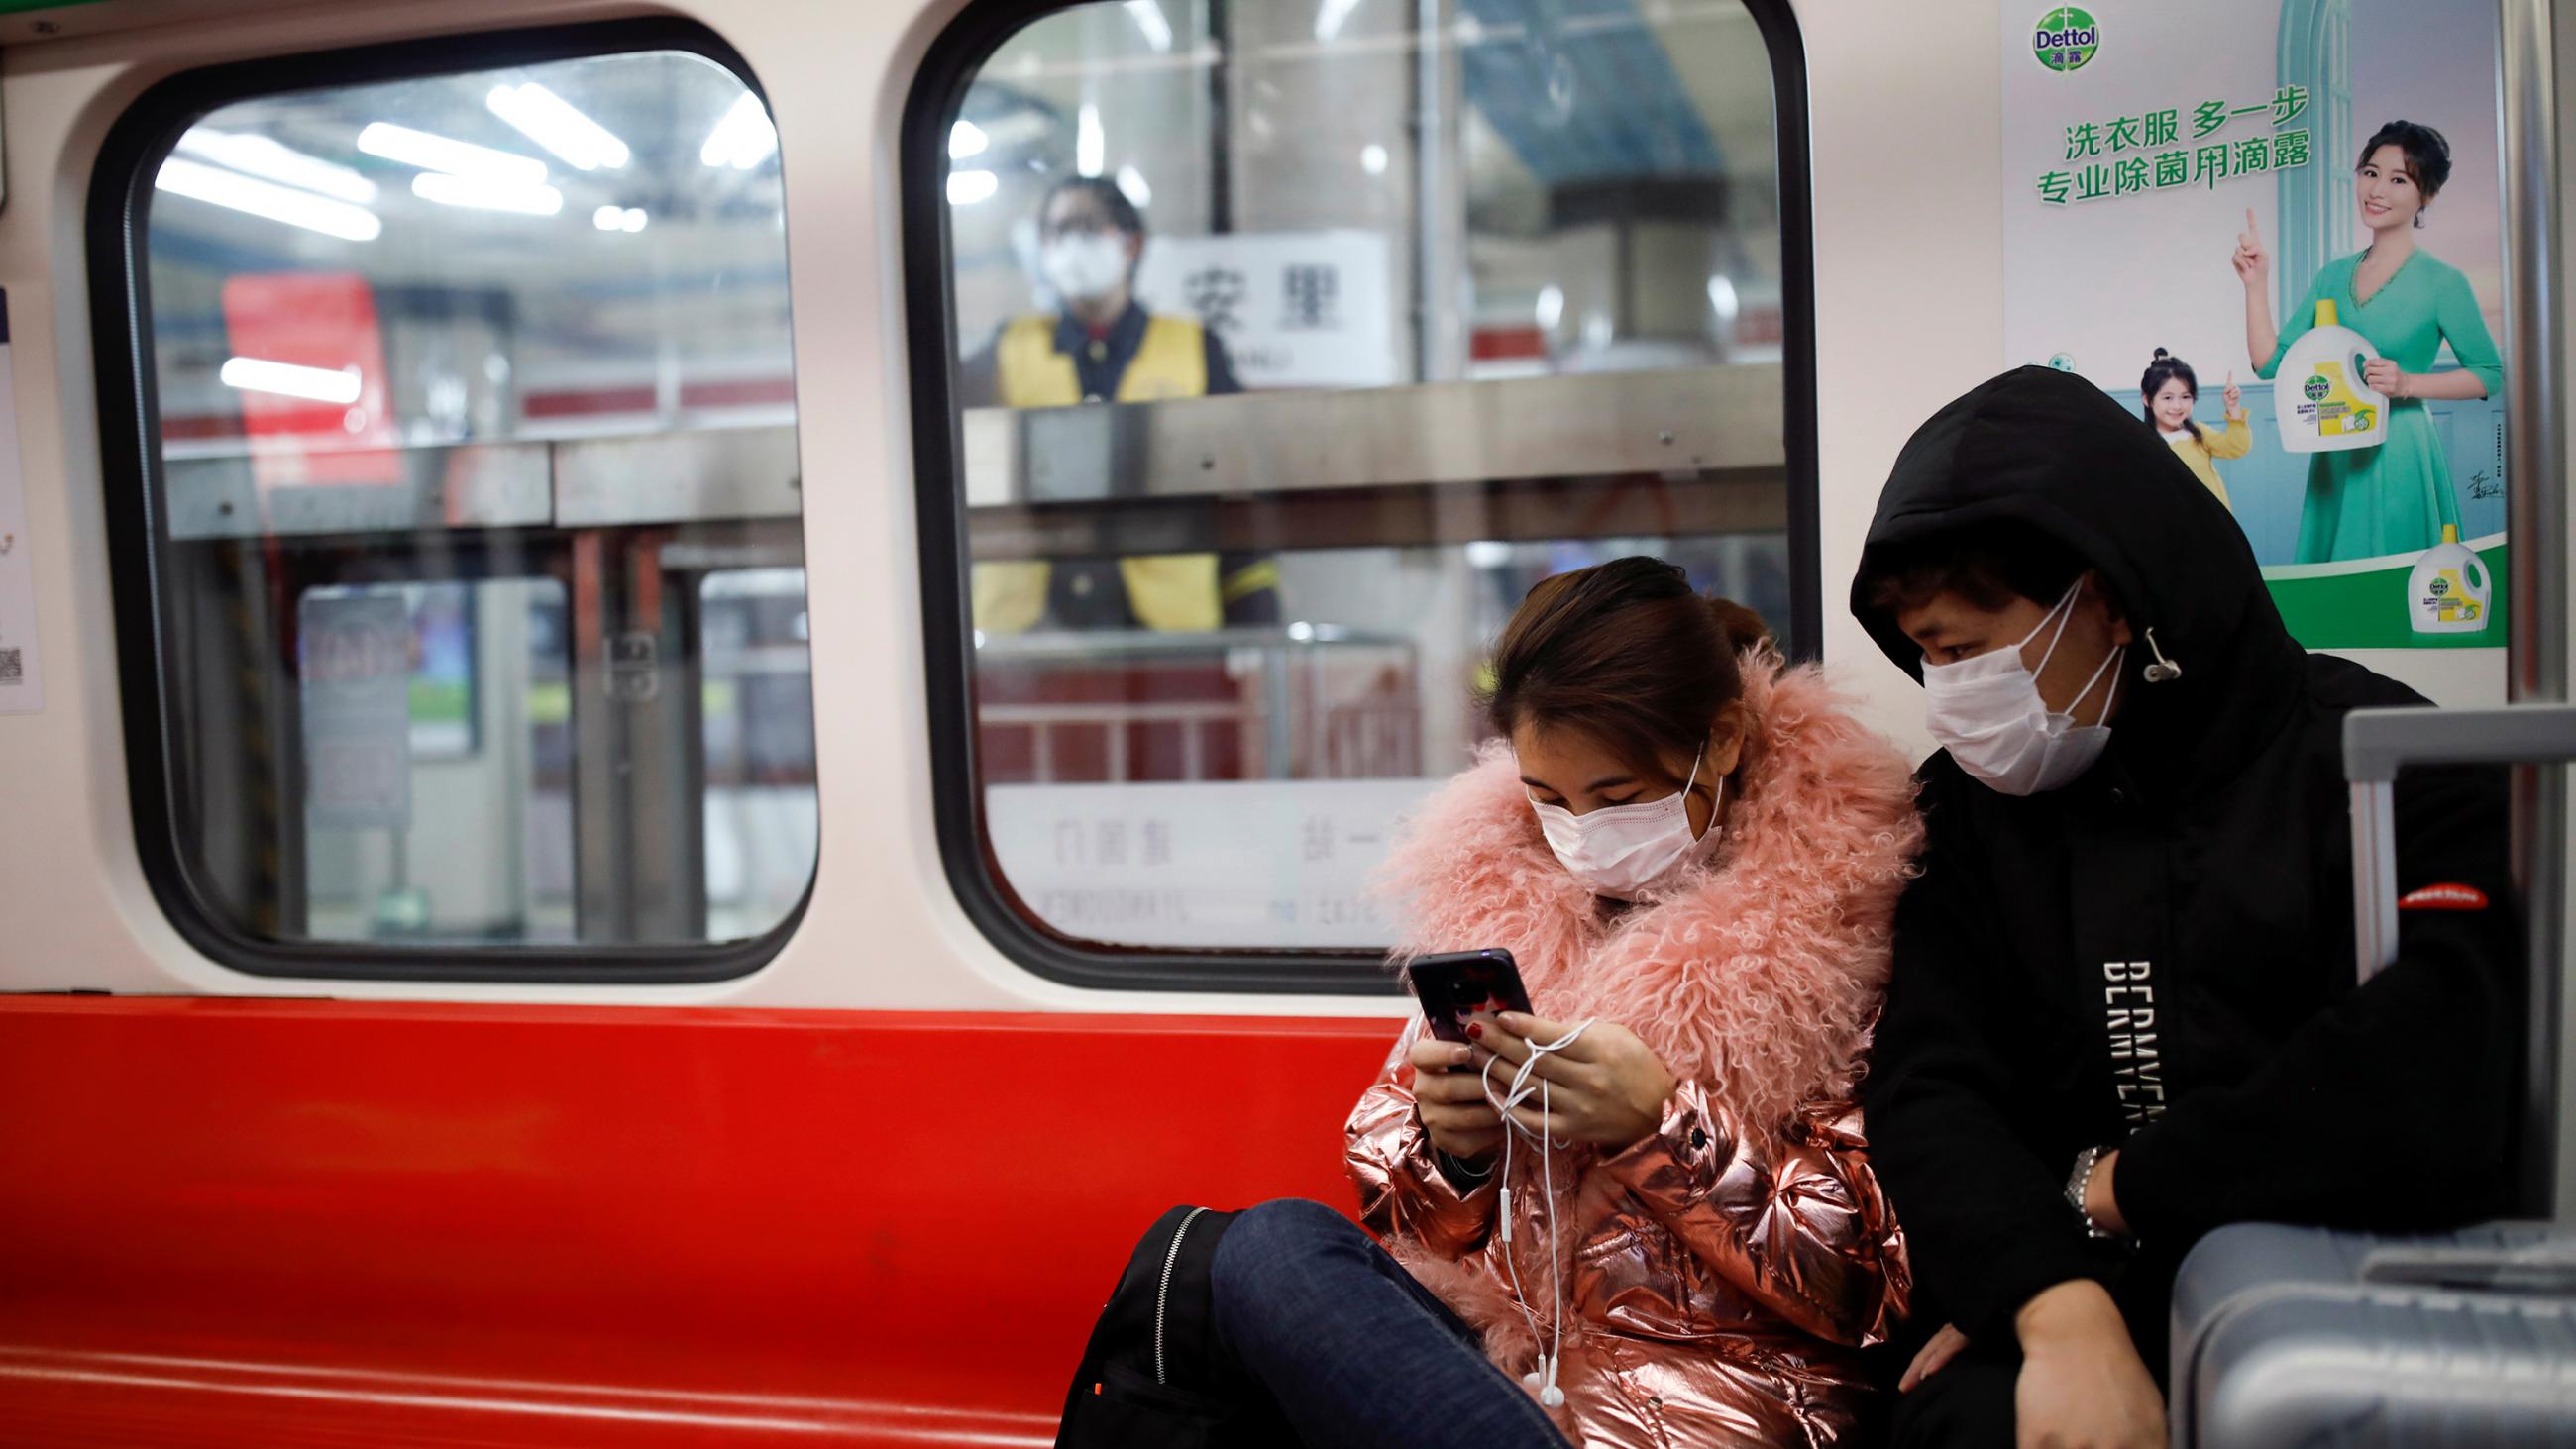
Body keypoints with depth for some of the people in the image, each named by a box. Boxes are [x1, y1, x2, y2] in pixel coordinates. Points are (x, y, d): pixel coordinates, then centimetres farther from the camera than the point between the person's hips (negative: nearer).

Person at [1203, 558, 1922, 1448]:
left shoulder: (1840, 915, -3)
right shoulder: (1501, 889, 11)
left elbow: (1871, 1274, -5)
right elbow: (1397, 1204, 17)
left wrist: (1661, 1122, -18)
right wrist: (1445, 1142, -7)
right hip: (1489, 1329, 7)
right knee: (1274, 1240, -26)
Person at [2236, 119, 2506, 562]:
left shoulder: (2442, 281, -6)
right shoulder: (2334, 275, 9)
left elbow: (2490, 374, -1)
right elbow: (2270, 361, 5)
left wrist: (2408, 384, -15)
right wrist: (2256, 282, -2)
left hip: (2399, 455, -5)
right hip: (2335, 458, 5)